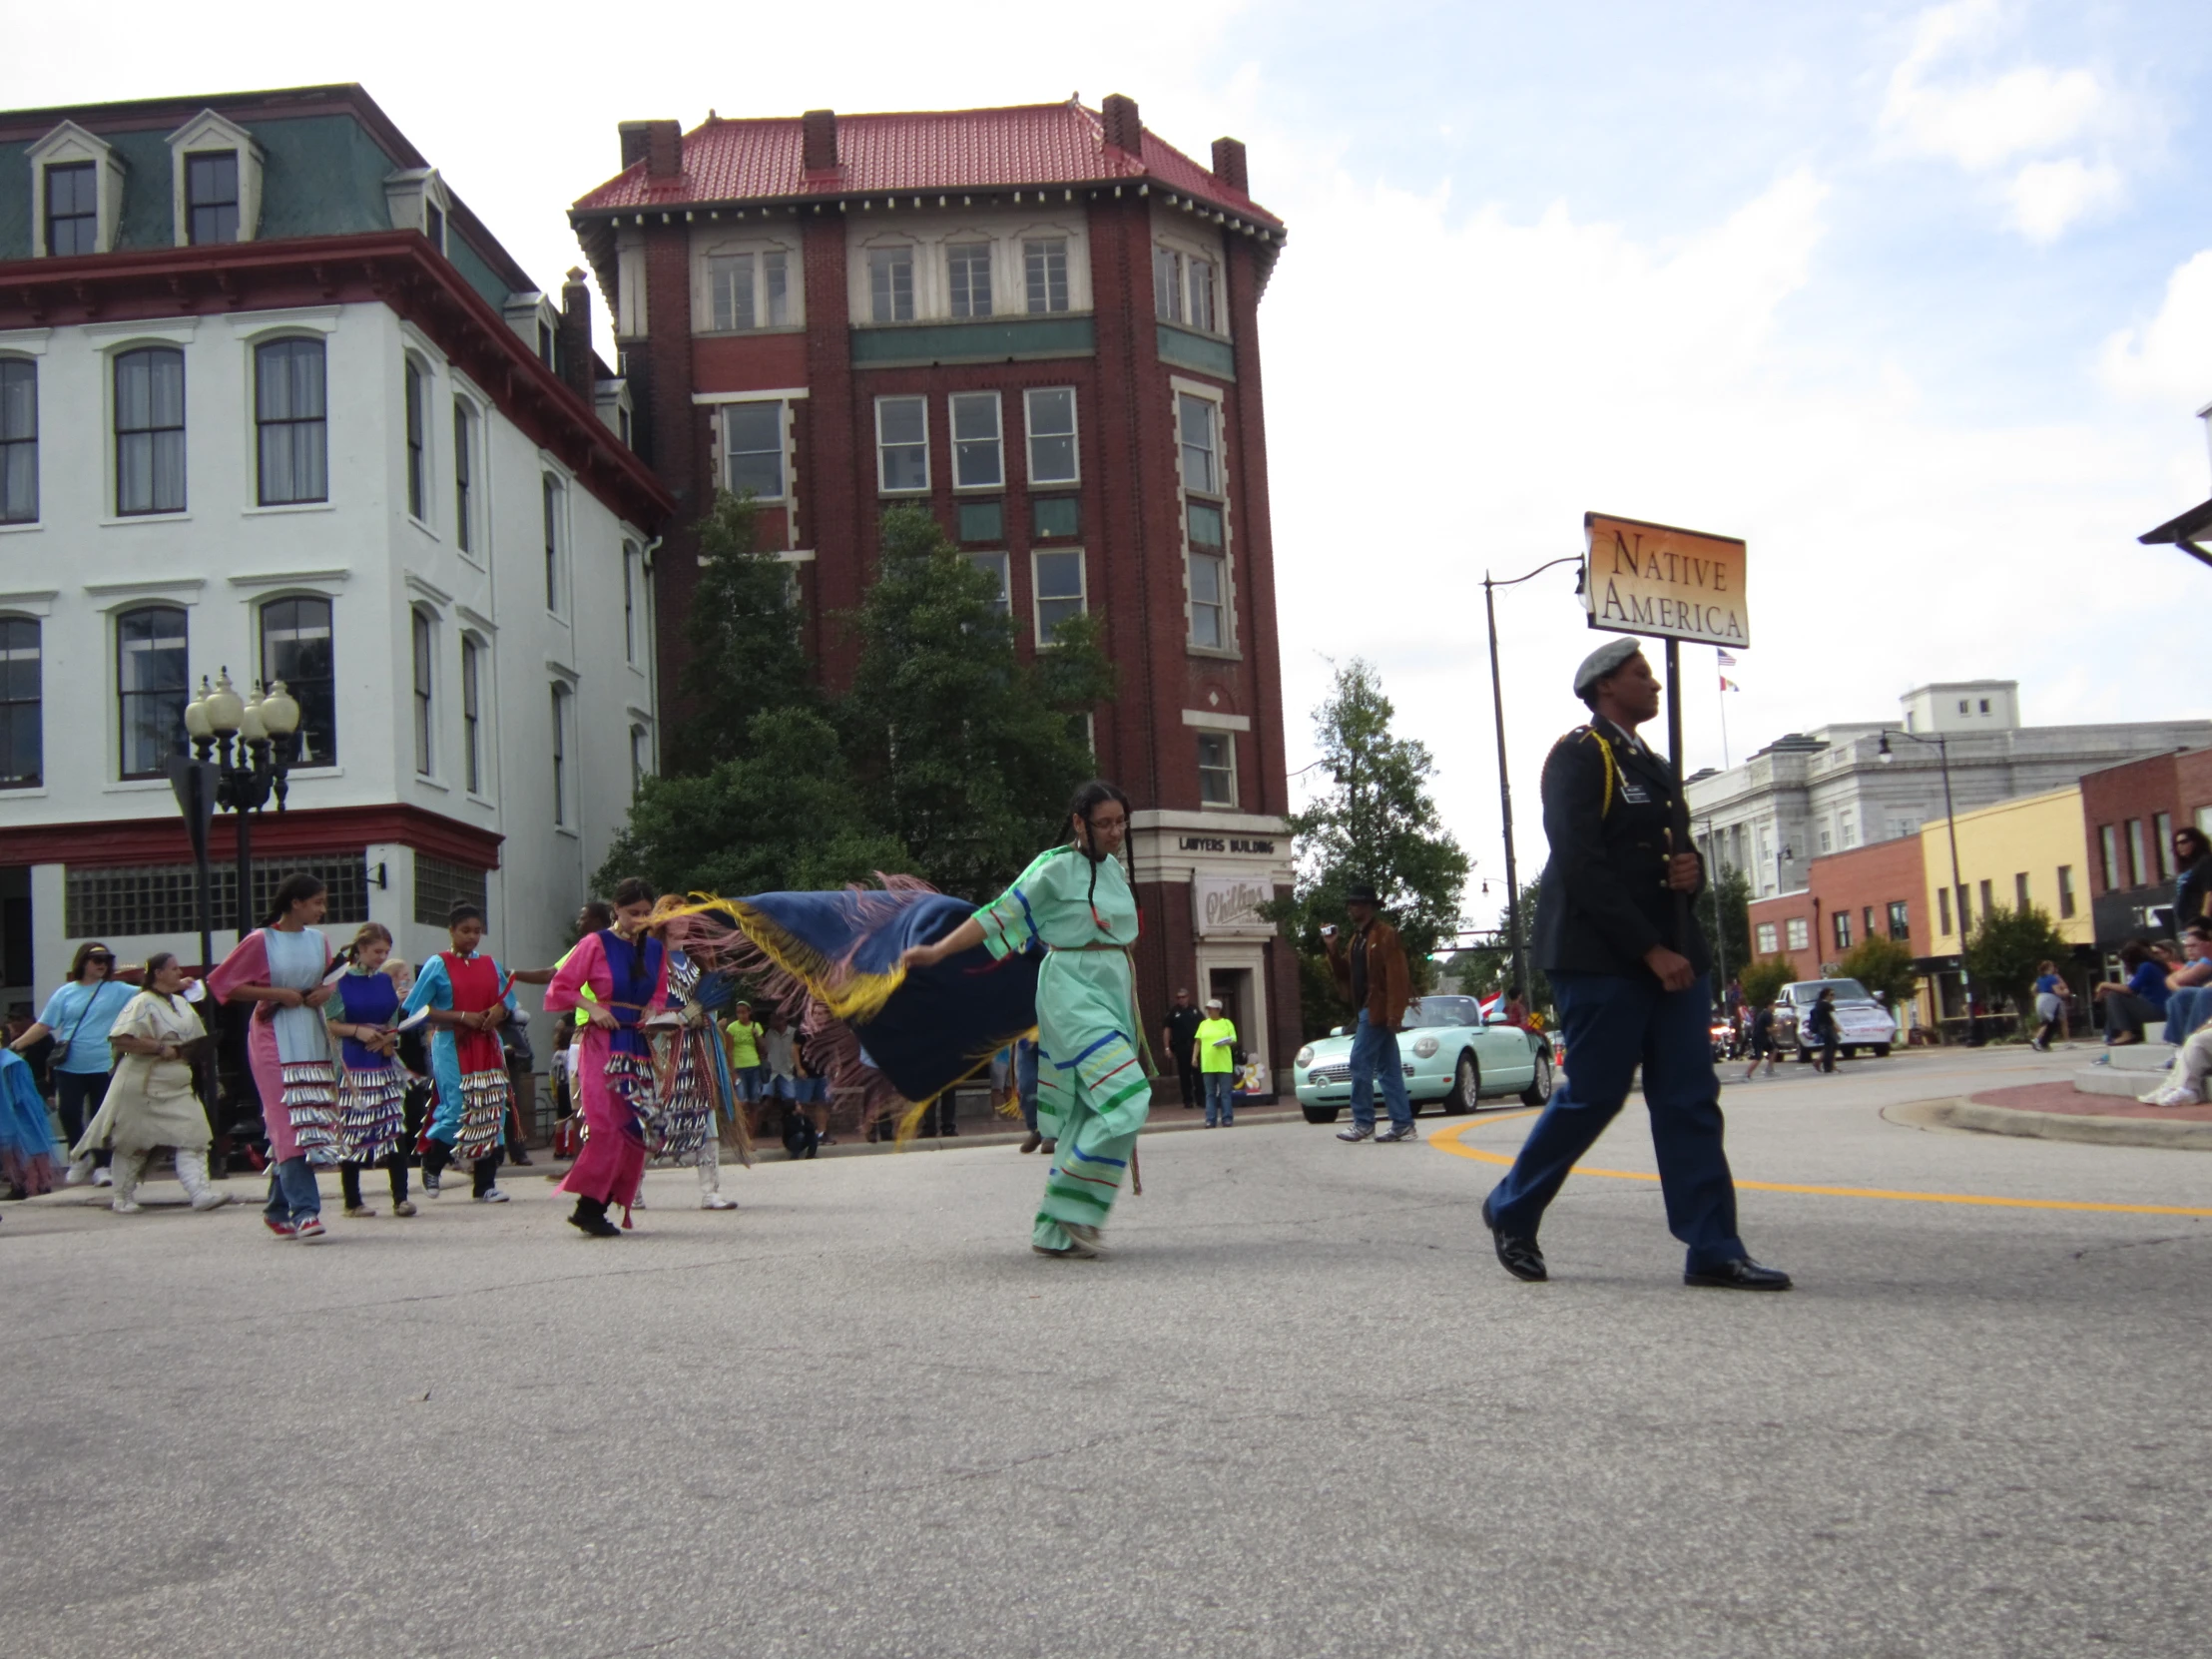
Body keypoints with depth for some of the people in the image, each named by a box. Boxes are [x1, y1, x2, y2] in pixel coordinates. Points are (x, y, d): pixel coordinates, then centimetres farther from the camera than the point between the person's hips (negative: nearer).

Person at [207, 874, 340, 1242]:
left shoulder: (318, 940, 10)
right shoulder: (260, 941, -6)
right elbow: (222, 983, -5)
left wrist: (327, 991, -2)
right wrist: (277, 994, -13)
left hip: (312, 1037, 6)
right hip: (275, 1039, -6)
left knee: (312, 1122, 5)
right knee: (289, 1122, -12)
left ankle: (278, 1208, 19)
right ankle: (304, 1212, -16)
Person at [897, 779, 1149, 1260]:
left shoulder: (1114, 868, 14)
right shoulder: (1056, 867, -9)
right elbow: (1000, 915, -13)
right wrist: (938, 951, -20)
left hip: (1112, 990, 8)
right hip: (1073, 990, -8)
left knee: (1086, 1115, 6)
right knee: (1124, 1098, -20)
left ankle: (1055, 1230, 10)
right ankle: (1071, 1212, -11)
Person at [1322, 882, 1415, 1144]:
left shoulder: (1385, 935, -10)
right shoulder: (1358, 937, 18)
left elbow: (1396, 976, -17)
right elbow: (1345, 973, 17)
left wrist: (1395, 1013, -23)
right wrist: (1332, 949, 3)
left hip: (1377, 1009, -10)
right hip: (1368, 1009, 10)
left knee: (1360, 1064, -10)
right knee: (1388, 1069, 8)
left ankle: (1363, 1123, -5)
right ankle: (1402, 1124, 9)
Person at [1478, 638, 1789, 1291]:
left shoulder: (1652, 765, 21)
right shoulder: (1580, 755, -7)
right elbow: (1581, 864, -16)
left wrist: (1693, 868, 3)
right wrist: (1650, 949, -18)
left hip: (1670, 955, 8)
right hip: (1600, 958, -8)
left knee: (1691, 1100, 1)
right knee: (1592, 1095, -3)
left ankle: (1712, 1250, 2)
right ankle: (1511, 1211, 16)